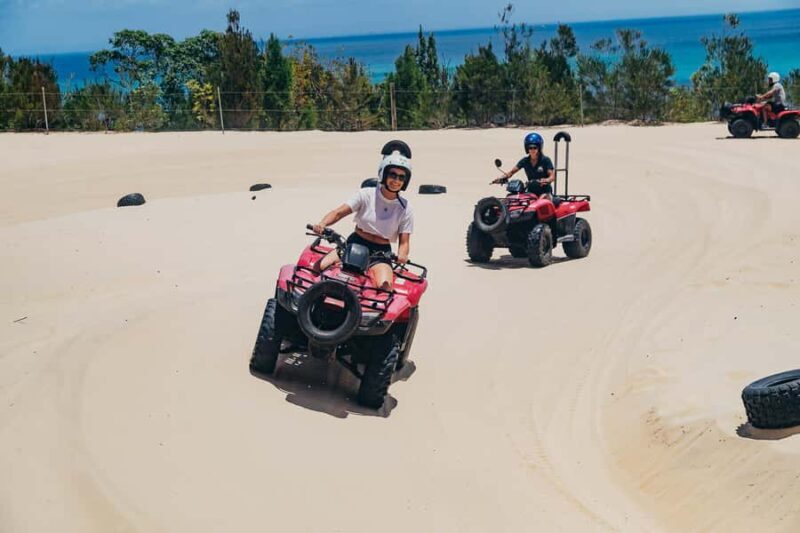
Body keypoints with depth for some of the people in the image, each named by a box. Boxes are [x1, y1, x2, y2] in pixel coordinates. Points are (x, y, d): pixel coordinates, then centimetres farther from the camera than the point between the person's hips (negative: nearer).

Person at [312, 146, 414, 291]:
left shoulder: (405, 209, 1)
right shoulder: (366, 195, -3)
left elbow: (404, 241, -1)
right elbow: (339, 212, -9)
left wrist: (402, 255, -26)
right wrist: (322, 224, -31)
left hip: (381, 253, 0)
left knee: (385, 287, -30)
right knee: (318, 267, -21)